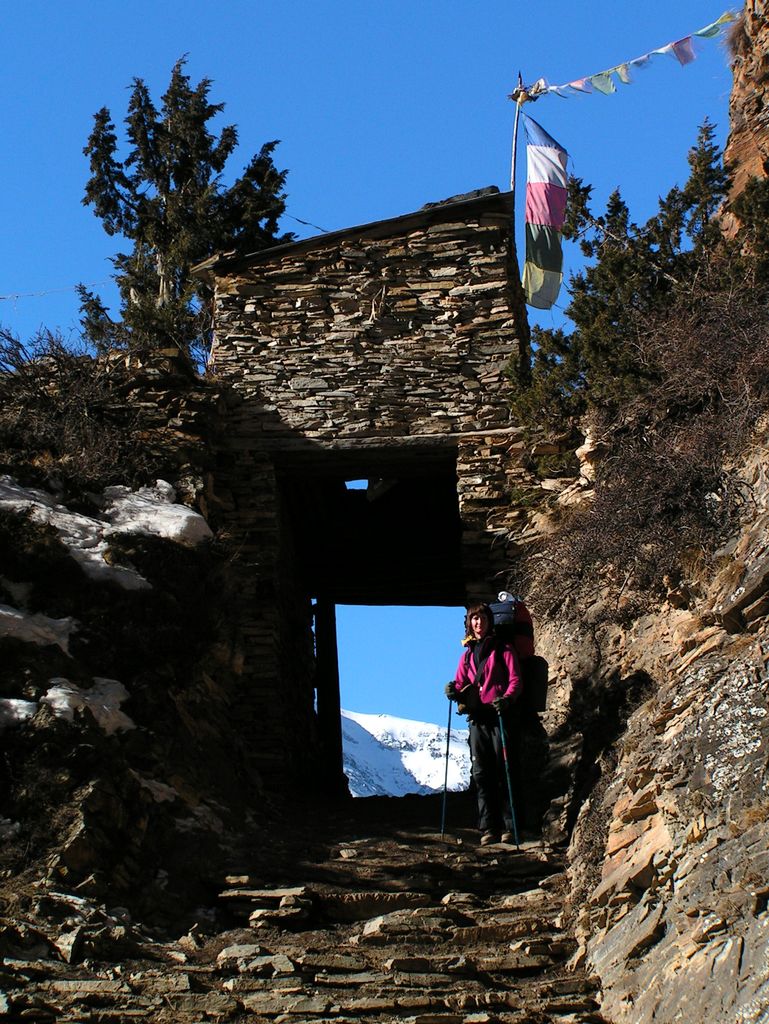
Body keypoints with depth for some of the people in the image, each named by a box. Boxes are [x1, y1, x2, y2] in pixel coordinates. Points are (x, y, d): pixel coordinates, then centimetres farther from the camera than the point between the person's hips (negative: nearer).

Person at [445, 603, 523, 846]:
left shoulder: (503, 648, 5)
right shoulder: (467, 654, 20)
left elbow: (516, 680, -3)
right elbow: (460, 684, 17)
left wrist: (507, 698, -23)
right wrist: (453, 691, -7)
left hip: (499, 715, -5)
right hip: (476, 718, 5)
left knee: (503, 771, -6)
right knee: (481, 773, 1)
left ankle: (509, 826, -2)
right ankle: (488, 828, 3)